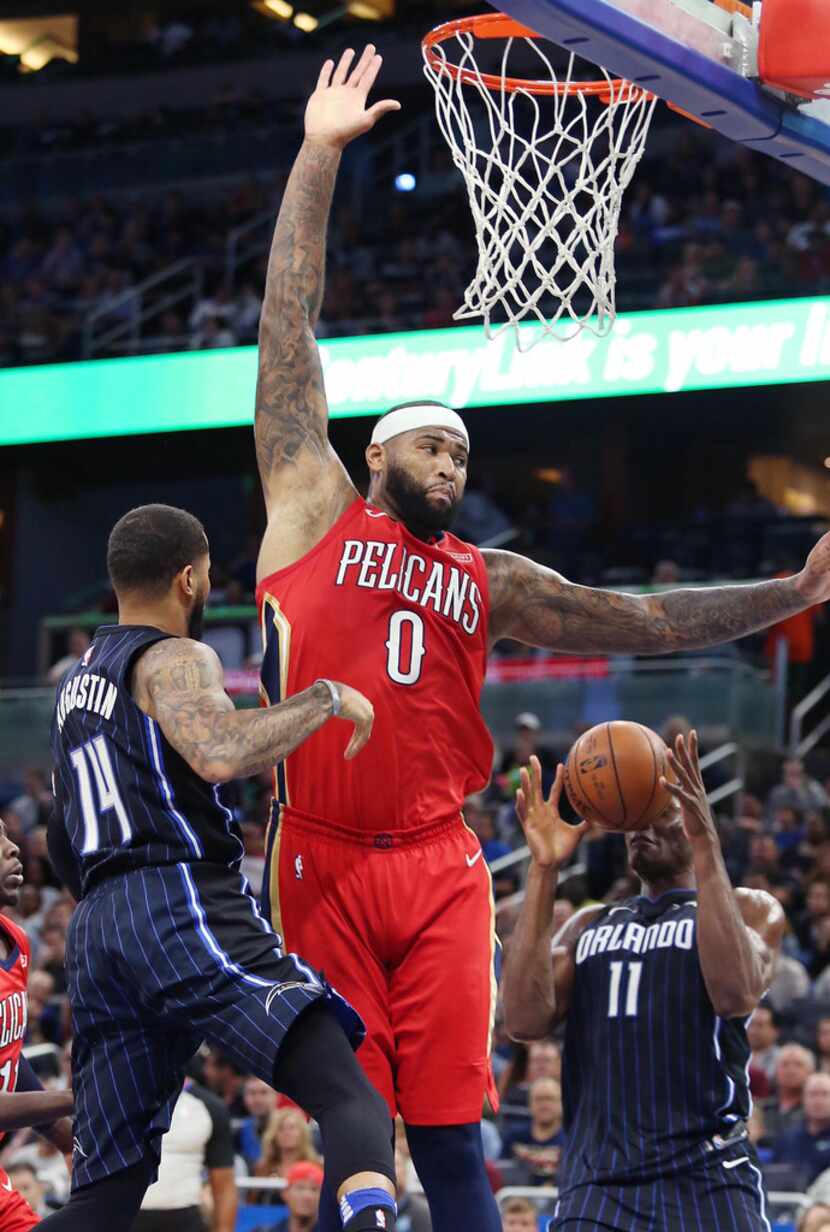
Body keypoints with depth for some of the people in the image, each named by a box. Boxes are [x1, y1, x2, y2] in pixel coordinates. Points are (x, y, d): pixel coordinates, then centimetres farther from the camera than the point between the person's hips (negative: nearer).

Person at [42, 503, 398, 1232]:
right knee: (352, 1101, -20)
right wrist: (326, 699, -9)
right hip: (185, 911, -8)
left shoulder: (79, 681, 26)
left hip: (96, 929, 8)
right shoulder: (175, 659, 0)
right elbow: (221, 756, -21)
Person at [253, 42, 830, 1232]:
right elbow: (290, 329, 6)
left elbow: (641, 621, 19)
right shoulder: (314, 511, 7)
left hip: (440, 870, 3)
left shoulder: (488, 580, 17)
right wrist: (319, 156, 4)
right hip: (323, 860, -3)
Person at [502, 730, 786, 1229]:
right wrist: (545, 868, -1)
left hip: (706, 1179, -3)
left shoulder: (749, 908, 9)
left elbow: (736, 993, -15)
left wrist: (706, 845, -17)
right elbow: (526, 1019, 1)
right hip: (598, 1181, 3)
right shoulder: (590, 925, 21)